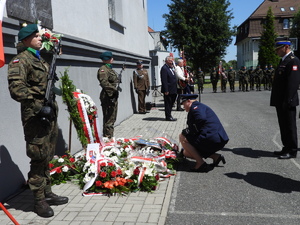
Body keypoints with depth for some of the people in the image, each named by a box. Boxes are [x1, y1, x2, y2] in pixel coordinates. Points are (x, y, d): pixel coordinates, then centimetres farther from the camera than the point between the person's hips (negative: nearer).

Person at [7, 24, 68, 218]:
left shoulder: (42, 60, 19)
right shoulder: (21, 60, -7)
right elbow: (16, 88, -20)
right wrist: (38, 108, -21)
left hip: (50, 114, 8)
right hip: (35, 116, -8)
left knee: (47, 157, 15)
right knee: (39, 158, -3)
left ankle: (47, 193, 27)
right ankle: (39, 201, 9)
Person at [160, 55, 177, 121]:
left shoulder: (171, 68, 17)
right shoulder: (164, 68, -14)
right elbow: (164, 80, -20)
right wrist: (166, 90, -24)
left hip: (173, 90, 10)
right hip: (168, 91, -10)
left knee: (171, 103, 15)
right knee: (168, 104, -1)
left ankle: (169, 116, 24)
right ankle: (168, 117, 7)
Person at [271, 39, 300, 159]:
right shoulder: (283, 60, 18)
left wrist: (287, 101, -24)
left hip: (287, 102, -10)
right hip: (281, 102, 10)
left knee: (289, 126, -1)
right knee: (283, 126, 16)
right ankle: (287, 148, 26)